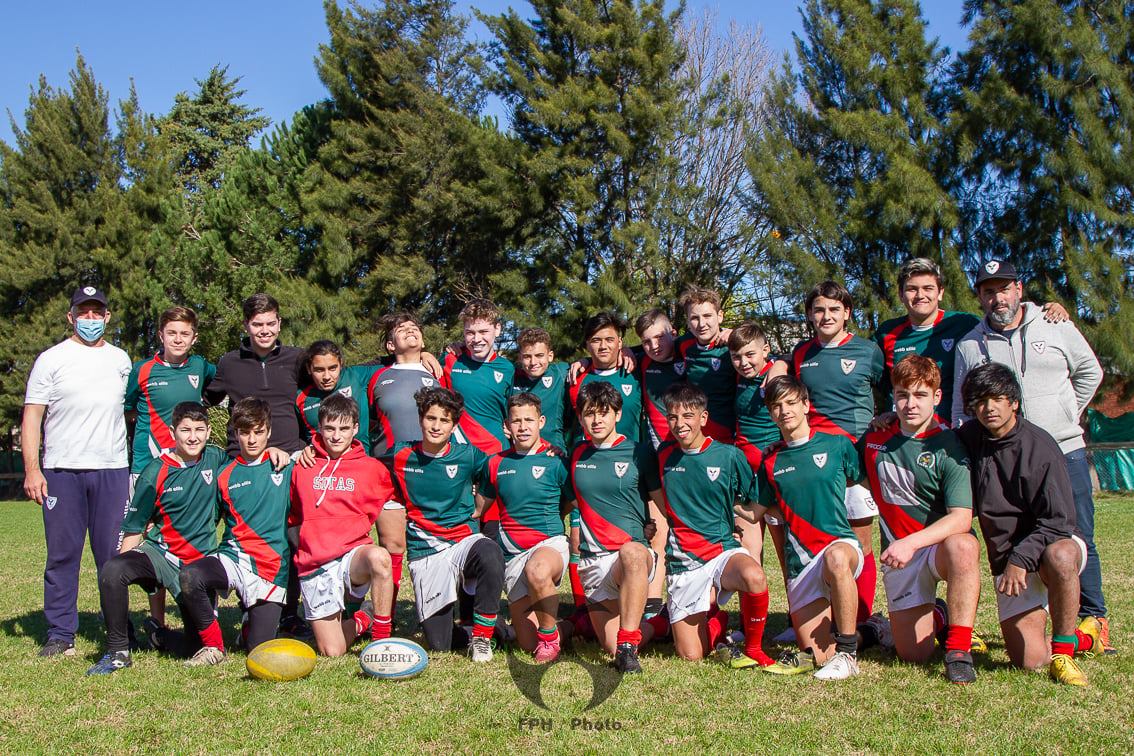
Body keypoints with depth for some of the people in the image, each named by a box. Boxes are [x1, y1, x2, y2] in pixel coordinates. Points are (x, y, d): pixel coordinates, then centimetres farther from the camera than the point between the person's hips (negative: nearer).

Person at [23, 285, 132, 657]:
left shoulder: (121, 359, 14)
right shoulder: (51, 359, 5)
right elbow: (31, 417, 1)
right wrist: (31, 469, -9)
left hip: (112, 469, 2)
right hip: (61, 471, -2)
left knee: (114, 555, 3)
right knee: (62, 554, 1)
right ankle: (60, 635, 9)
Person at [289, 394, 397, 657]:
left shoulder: (372, 468, 6)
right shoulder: (302, 467, 10)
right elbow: (292, 516, 23)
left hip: (354, 554, -1)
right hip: (314, 566, 2)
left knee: (378, 556, -40)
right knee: (332, 652, -5)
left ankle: (381, 638, -22)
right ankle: (359, 622, 29)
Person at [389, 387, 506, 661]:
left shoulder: (467, 456, -1)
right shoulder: (401, 456, 1)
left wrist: (478, 509, 11)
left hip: (464, 540, -1)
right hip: (425, 553, 1)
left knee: (490, 554, -39)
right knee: (438, 644, -8)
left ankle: (482, 634, -19)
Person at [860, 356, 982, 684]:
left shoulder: (948, 447, -12)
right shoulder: (874, 439, 2)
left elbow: (961, 519, -21)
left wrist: (912, 542, -34)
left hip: (941, 545, -3)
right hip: (898, 553, 3)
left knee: (963, 546, -40)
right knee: (913, 654, -3)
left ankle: (958, 650, -27)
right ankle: (934, 615, 32)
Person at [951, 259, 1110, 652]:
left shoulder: (1056, 328, 4)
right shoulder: (969, 346, 6)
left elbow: (1089, 372, 16)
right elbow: (960, 410, 9)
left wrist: (1065, 415, 10)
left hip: (1065, 453, 0)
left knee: (1078, 541, 3)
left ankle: (1094, 619, 13)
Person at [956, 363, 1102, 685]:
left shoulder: (1039, 446, -15)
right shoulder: (969, 438, 1)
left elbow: (1058, 520, -19)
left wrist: (1021, 559, -27)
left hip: (1053, 542, -4)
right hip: (1008, 560, 4)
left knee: (1059, 557, -42)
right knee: (1028, 660, -6)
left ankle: (1063, 651, -23)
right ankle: (1083, 637, 27)